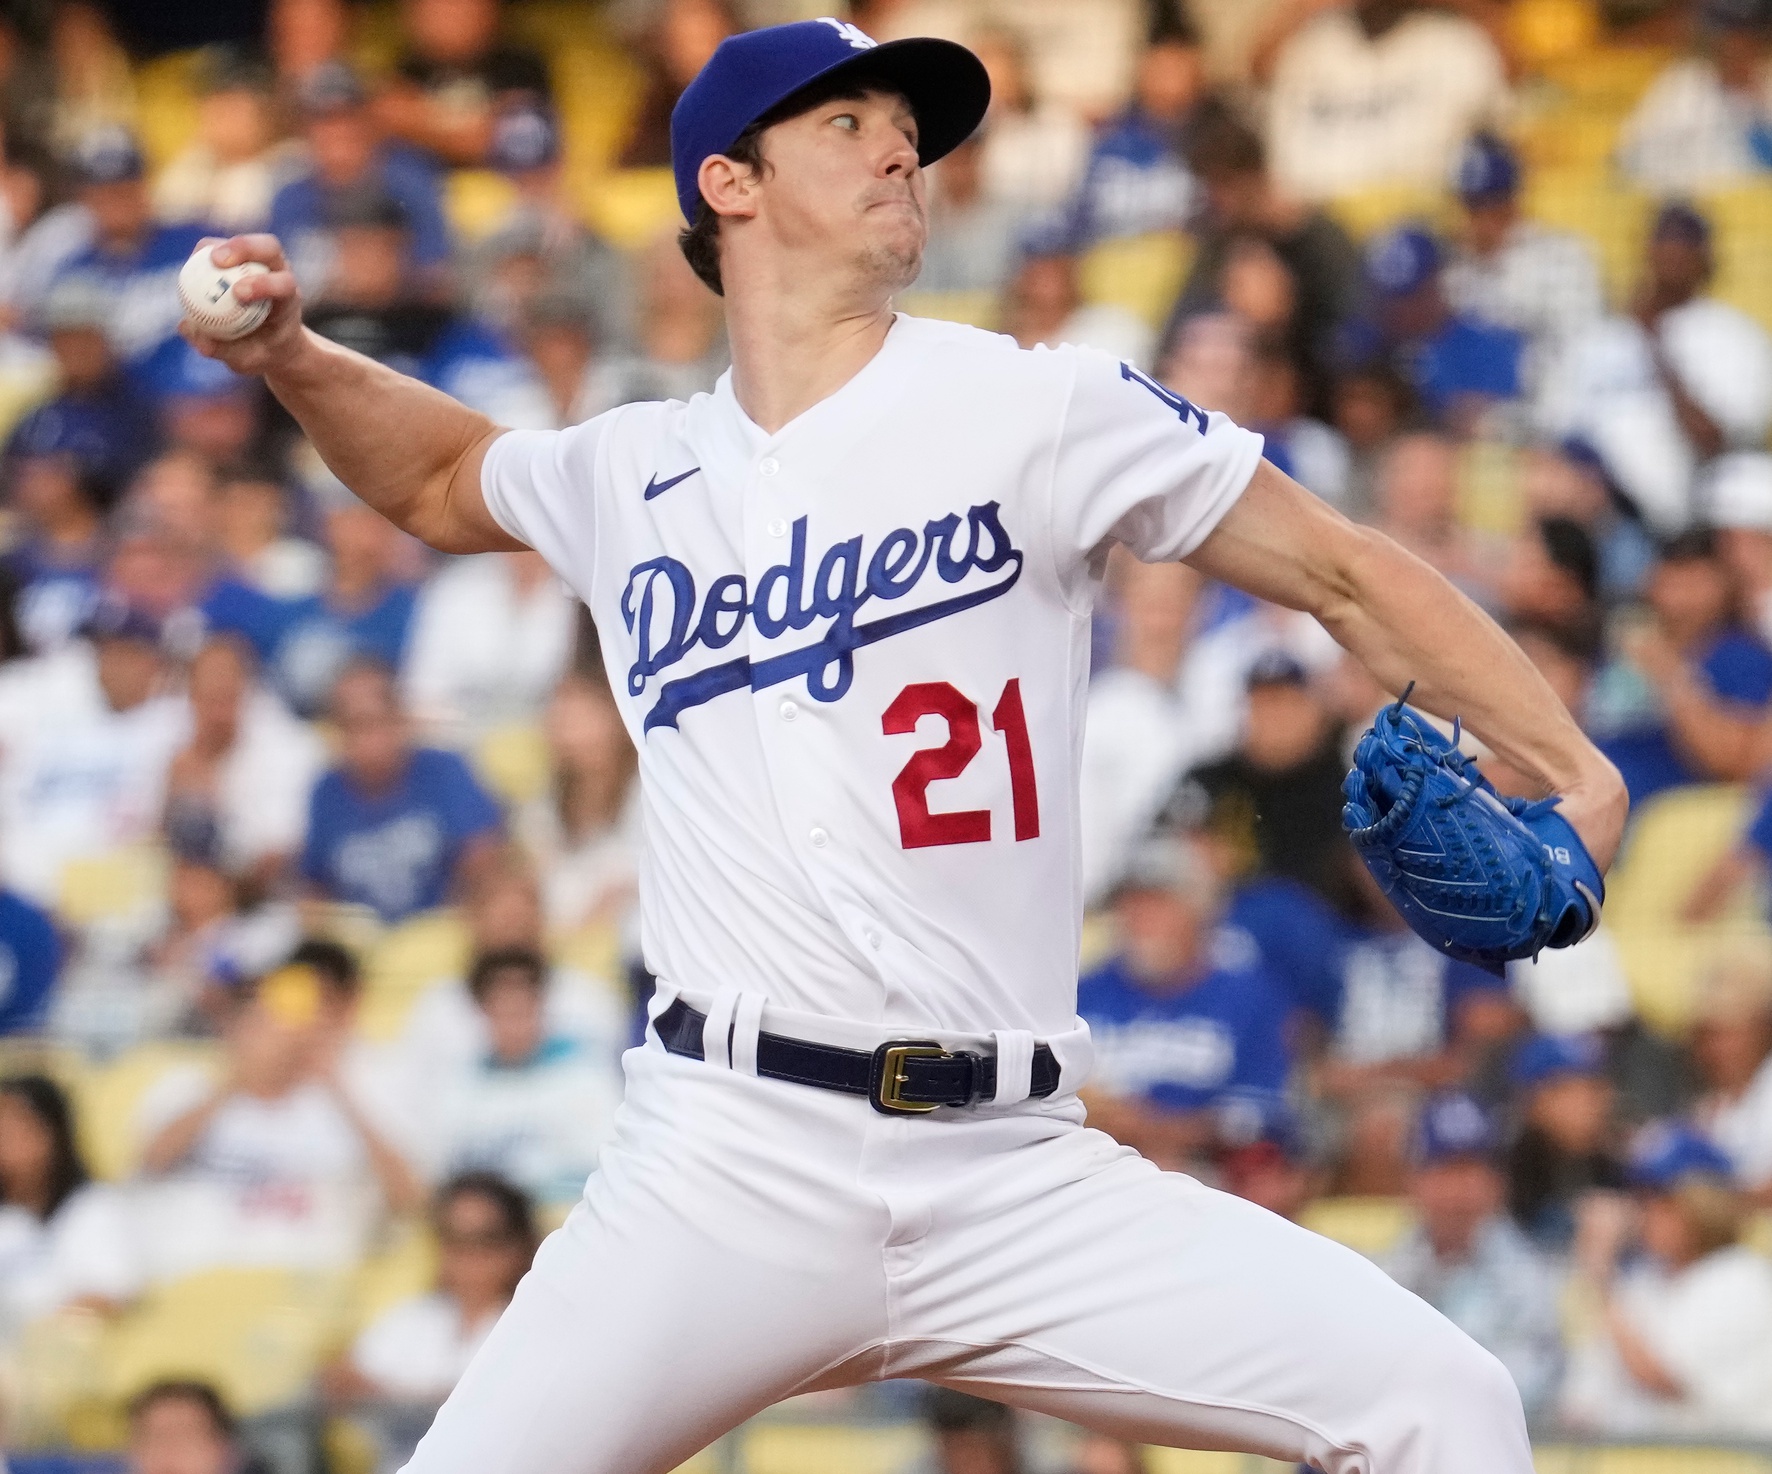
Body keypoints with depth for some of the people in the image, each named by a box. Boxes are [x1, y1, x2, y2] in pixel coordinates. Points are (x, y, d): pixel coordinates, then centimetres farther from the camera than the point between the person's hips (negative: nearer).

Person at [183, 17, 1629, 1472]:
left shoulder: (1039, 410, 4)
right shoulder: (630, 476, 14)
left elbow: (1344, 572, 6)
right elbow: (443, 480, 36)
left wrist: (1576, 775, -6)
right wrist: (290, 354, 18)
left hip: (1013, 1176, -1)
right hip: (727, 1172, 1)